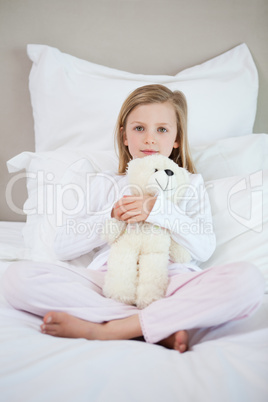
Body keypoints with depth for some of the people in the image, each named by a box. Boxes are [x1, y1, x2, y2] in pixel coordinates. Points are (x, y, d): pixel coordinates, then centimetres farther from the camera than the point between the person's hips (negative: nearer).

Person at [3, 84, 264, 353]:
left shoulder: (190, 183, 22)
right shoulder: (105, 184, 24)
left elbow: (204, 248, 5)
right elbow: (63, 246, 14)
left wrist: (159, 210, -8)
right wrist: (111, 217, -1)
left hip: (169, 281, -1)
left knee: (248, 279, -29)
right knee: (17, 276, -21)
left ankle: (103, 329, -28)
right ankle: (162, 327, -26)